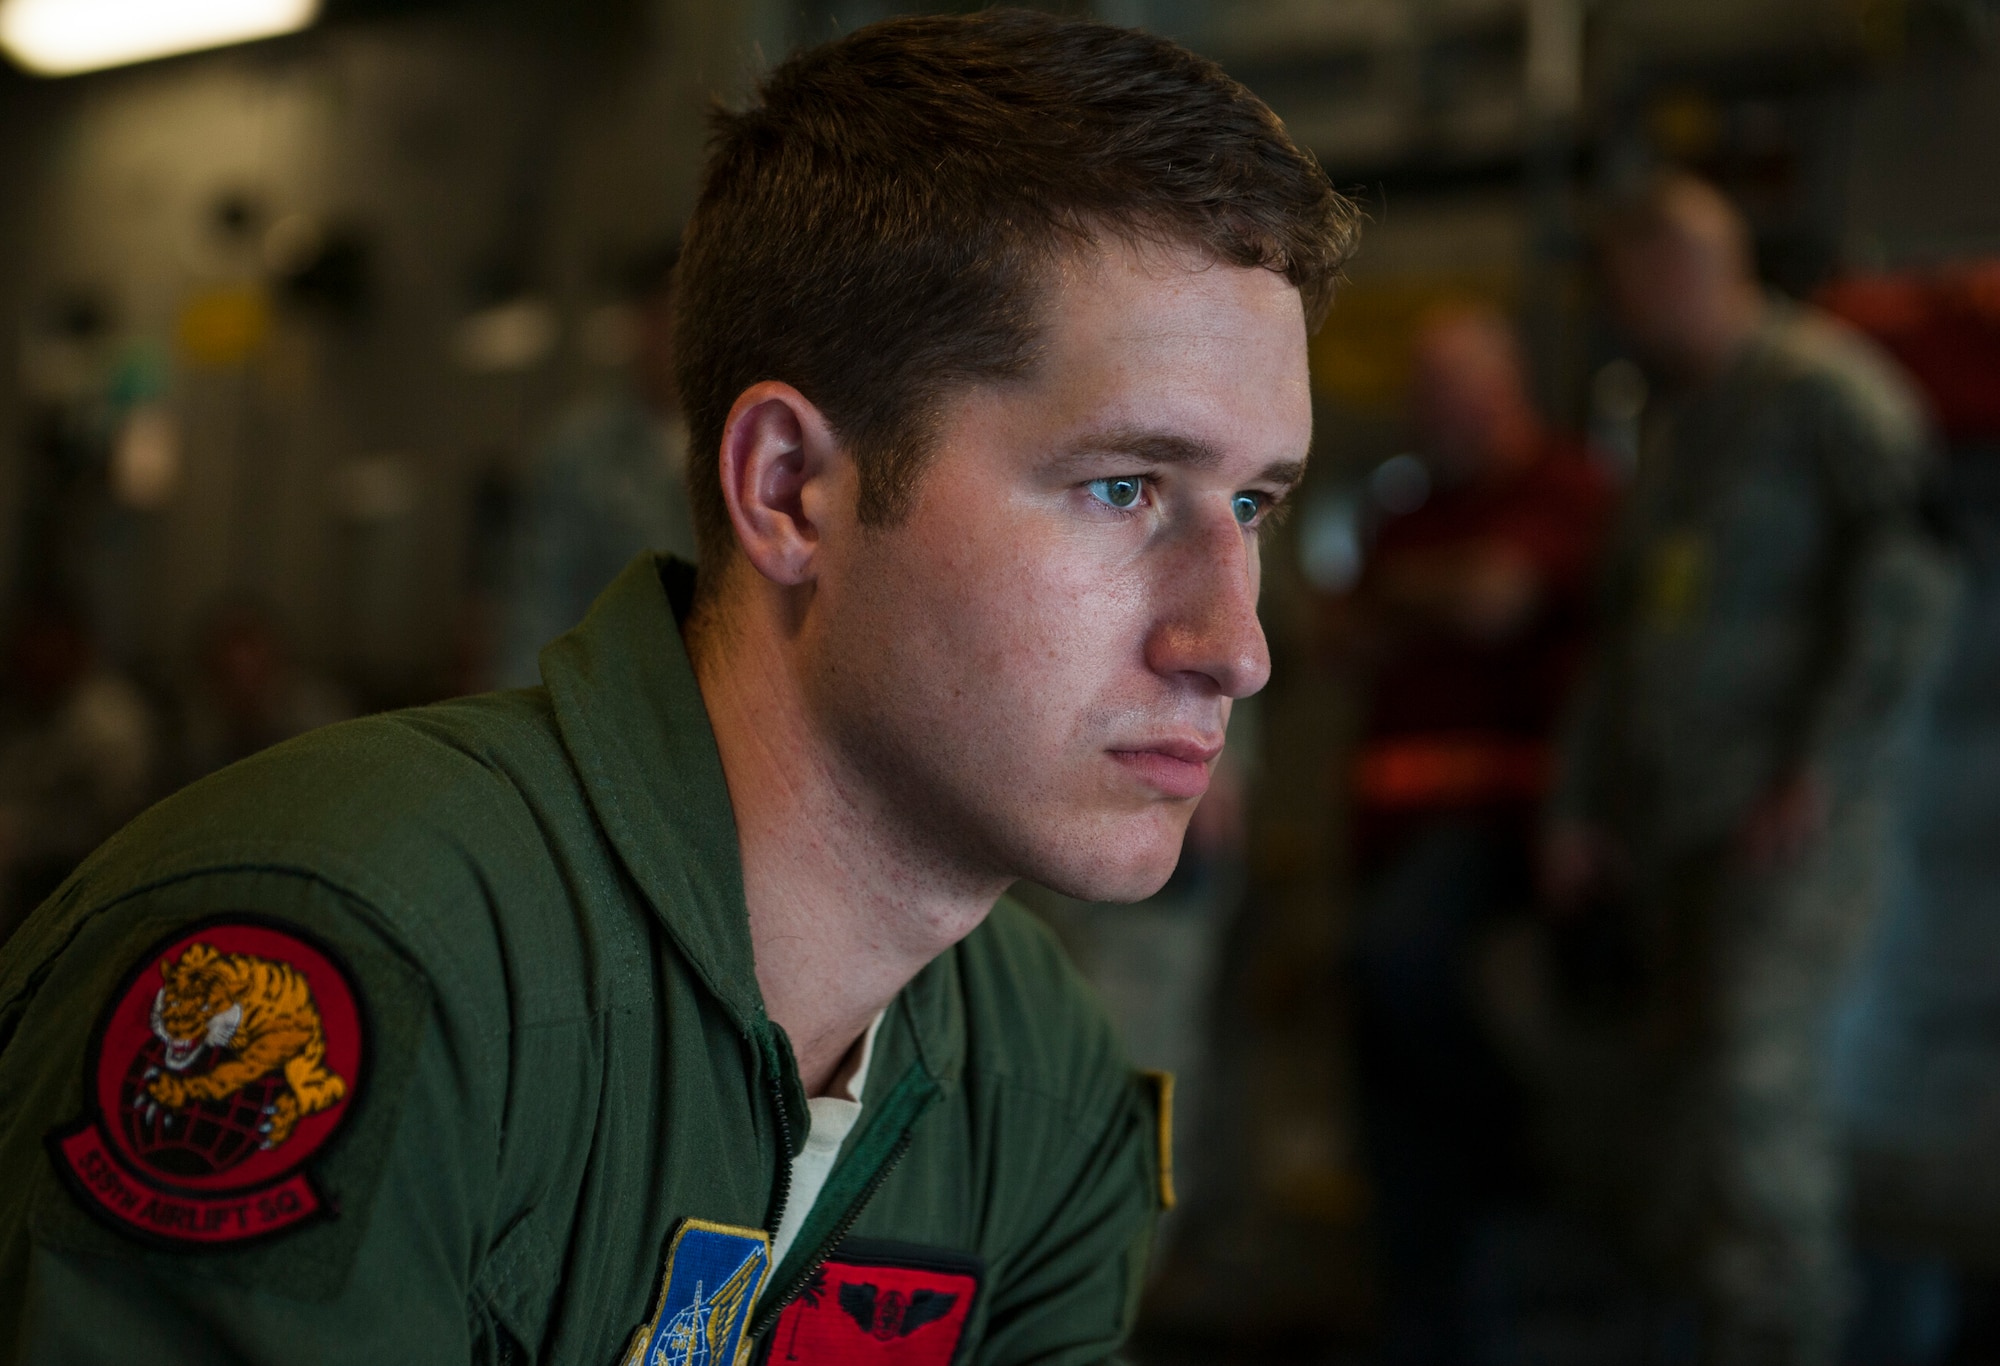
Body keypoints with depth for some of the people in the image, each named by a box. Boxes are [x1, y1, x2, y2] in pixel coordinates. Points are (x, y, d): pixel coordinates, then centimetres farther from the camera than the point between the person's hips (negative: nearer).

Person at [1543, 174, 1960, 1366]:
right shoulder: (1676, 426, 22)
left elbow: (1912, 579, -14)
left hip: (1792, 818, -8)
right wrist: (1582, 804, 19)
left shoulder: (1823, 385, -5)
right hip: (1676, 819, 8)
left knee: (1753, 1073, -18)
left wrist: (1824, 768, -18)